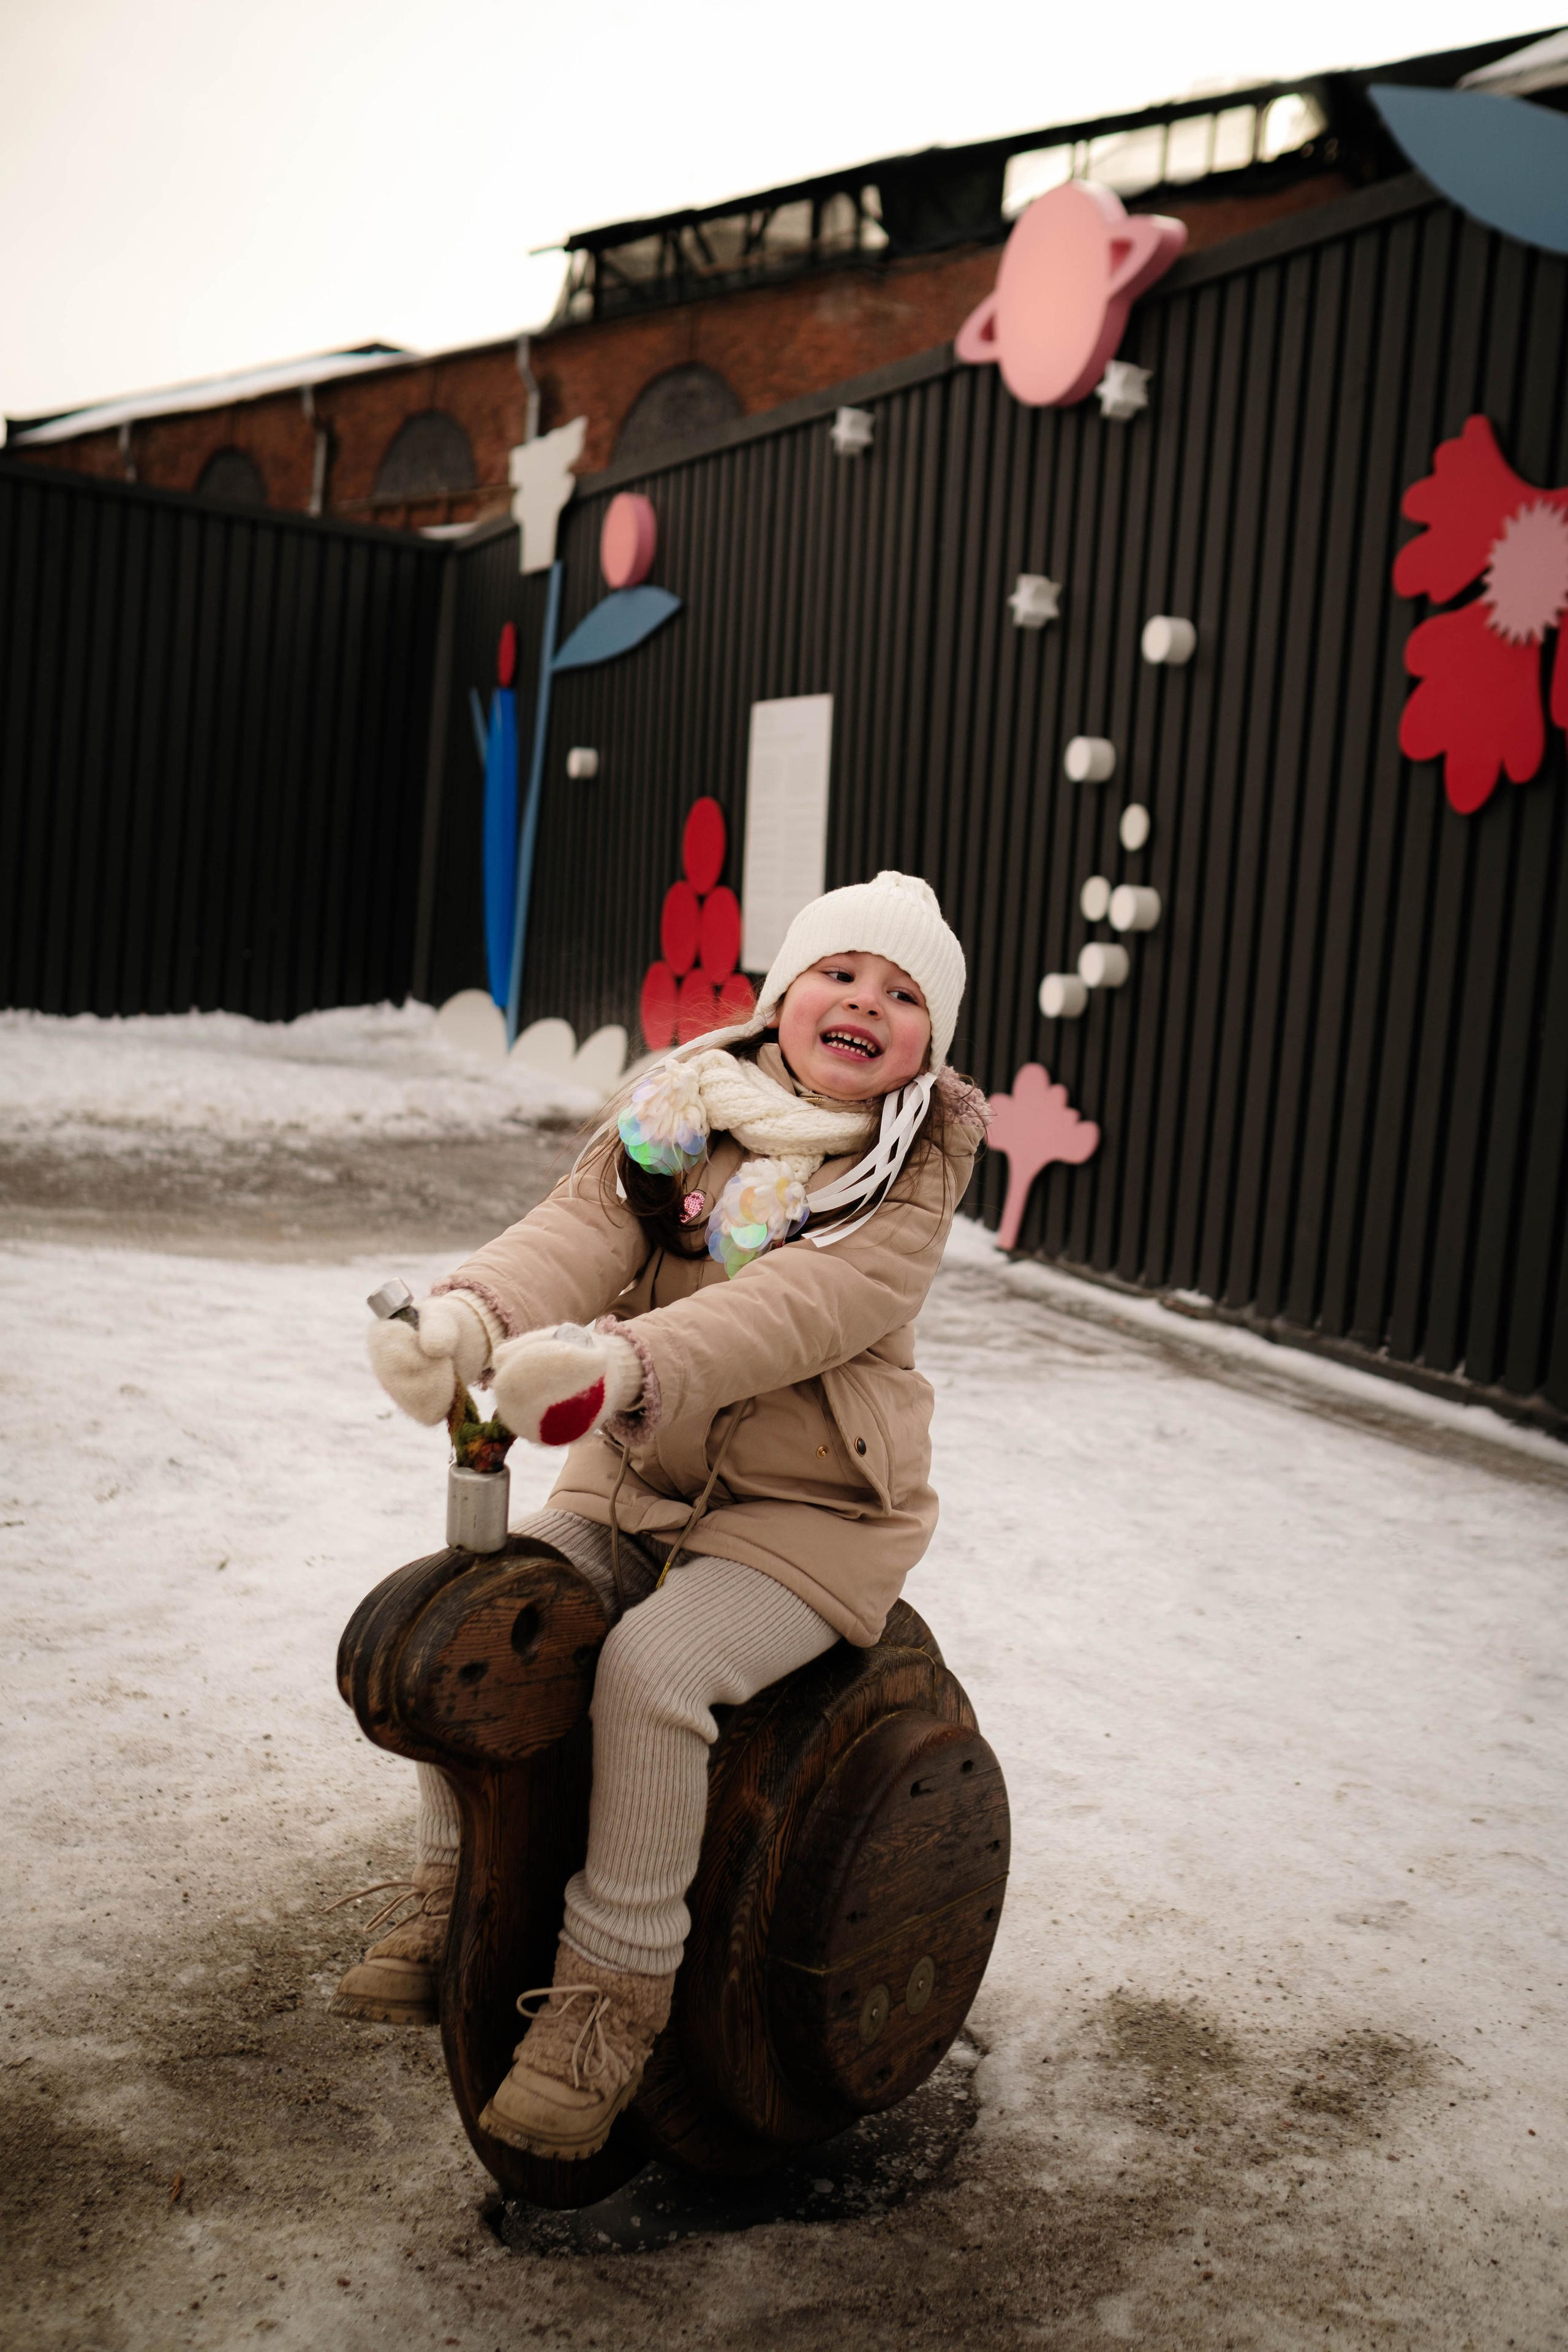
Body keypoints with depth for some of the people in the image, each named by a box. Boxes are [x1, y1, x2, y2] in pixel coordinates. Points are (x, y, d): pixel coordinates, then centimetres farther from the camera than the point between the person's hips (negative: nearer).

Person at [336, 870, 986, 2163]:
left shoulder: (915, 1176, -11)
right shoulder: (678, 1108, 0)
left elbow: (801, 1305, -28)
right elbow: (581, 1231, -17)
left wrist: (624, 1359, -45)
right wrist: (472, 1314, -39)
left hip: (810, 1512, -5)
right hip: (632, 1485, 5)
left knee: (652, 1665, -26)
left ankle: (616, 1986, -9)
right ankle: (457, 1891, 13)